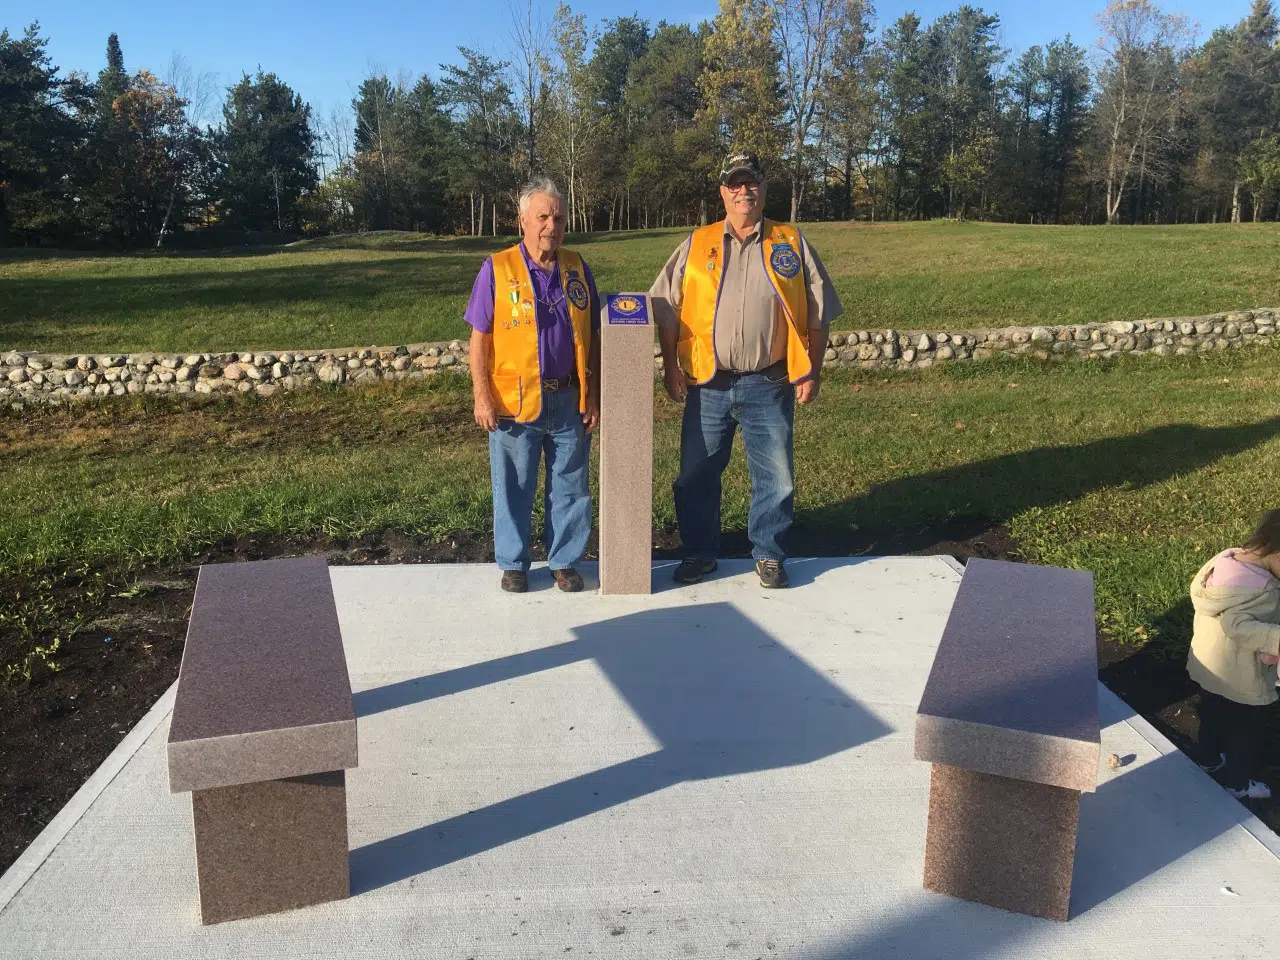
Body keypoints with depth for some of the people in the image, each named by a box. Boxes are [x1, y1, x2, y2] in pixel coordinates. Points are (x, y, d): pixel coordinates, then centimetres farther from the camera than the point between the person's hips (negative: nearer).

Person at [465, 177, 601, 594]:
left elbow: (593, 337, 10)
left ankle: (565, 561, 25)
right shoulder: (497, 269, -3)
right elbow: (480, 337, -3)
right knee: (513, 488, 8)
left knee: (569, 487, 10)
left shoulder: (577, 268, 7)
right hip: (514, 400, -2)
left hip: (569, 400, 3)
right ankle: (513, 564, 23)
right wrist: (482, 397, -9)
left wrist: (594, 396, 6)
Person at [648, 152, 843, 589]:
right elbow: (667, 310, 7)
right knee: (697, 474, 7)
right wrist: (670, 368, 1)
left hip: (769, 385, 0)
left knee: (776, 476, 4)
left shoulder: (791, 244, 6)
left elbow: (818, 313, 7)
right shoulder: (696, 245, 7)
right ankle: (698, 553, 24)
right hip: (708, 384, 1)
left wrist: (812, 372, 0)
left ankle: (769, 555, 21)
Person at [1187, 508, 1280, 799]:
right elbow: (1237, 625, -38)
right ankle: (1236, 783, 33)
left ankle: (1210, 759, 51)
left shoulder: (1227, 558, -8)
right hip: (1239, 676, -8)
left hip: (1209, 665, 8)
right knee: (1246, 730, 16)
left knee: (1213, 715, 29)